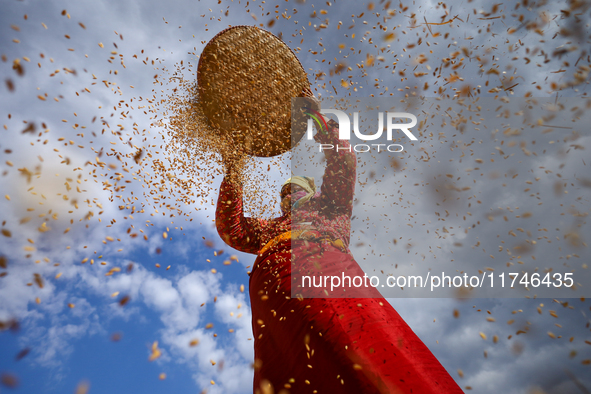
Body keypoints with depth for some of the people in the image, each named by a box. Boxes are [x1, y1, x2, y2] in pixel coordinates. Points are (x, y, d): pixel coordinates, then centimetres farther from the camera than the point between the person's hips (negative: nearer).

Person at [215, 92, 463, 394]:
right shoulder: (269, 228, 42)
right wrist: (232, 176, 28)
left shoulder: (329, 209, 37)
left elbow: (343, 164, 28)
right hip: (274, 272, 2)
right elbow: (231, 230, 30)